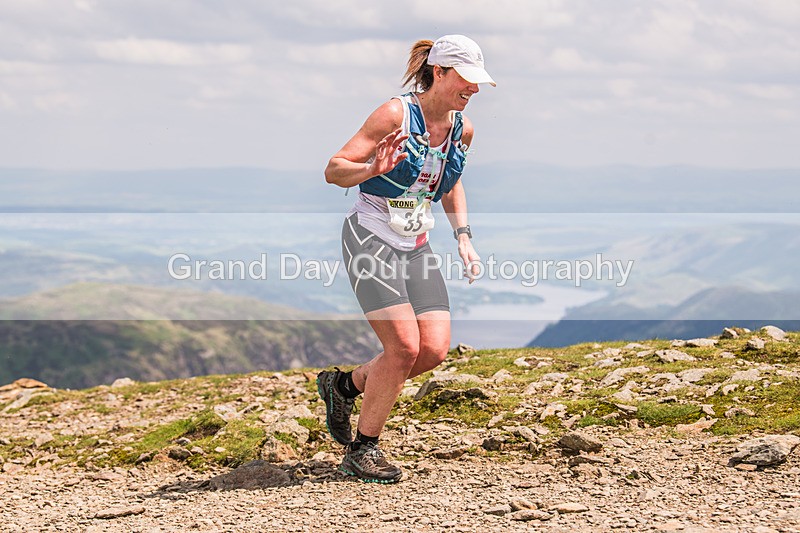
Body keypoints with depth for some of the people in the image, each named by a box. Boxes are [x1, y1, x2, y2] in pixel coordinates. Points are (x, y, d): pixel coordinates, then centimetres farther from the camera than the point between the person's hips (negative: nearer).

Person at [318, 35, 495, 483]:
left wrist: (463, 236, 14)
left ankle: (346, 384, 17)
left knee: (435, 349, -9)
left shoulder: (462, 130, 7)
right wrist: (372, 169, -35)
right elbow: (334, 170, -14)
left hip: (416, 245, 7)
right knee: (404, 345, -18)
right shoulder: (396, 114, -13)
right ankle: (363, 449, 0)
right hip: (370, 238, -7)